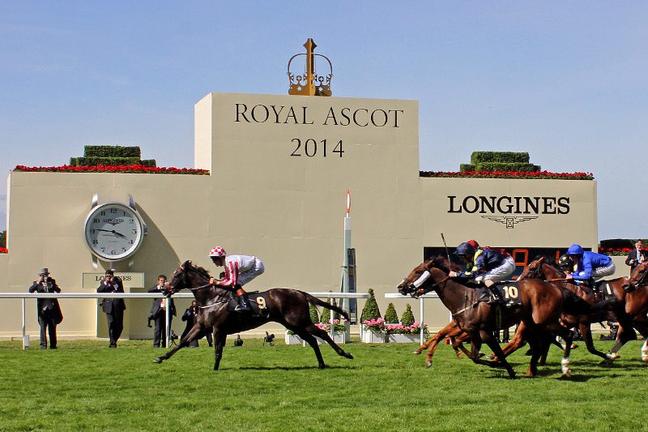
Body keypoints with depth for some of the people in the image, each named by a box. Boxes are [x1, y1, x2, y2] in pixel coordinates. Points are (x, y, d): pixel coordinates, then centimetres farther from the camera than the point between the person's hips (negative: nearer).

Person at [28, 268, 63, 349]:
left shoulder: (52, 281, 11)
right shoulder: (36, 283, 5)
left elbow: (58, 291, 3)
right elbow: (30, 290, -10)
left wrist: (52, 284, -12)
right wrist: (37, 283, -20)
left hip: (52, 308, 2)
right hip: (42, 308, -2)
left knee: (52, 327, 6)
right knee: (43, 327, -6)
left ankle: (53, 345, 12)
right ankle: (43, 345, -4)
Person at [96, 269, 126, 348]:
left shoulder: (118, 281, 6)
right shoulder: (103, 282, 10)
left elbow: (121, 291, -5)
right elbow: (98, 291, -4)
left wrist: (114, 283, -11)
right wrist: (105, 283, -11)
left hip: (118, 305, 1)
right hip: (109, 305, -1)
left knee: (119, 325, 4)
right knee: (111, 324, -9)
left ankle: (114, 340, 23)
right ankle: (112, 342, -5)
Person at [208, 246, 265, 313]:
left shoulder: (230, 262, -26)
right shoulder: (226, 262, 3)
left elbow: (232, 282, -28)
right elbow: (227, 279, 9)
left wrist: (217, 283, -23)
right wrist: (216, 280, -5)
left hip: (257, 266, -10)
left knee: (235, 284, -15)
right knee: (235, 284, 7)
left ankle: (245, 305, -19)